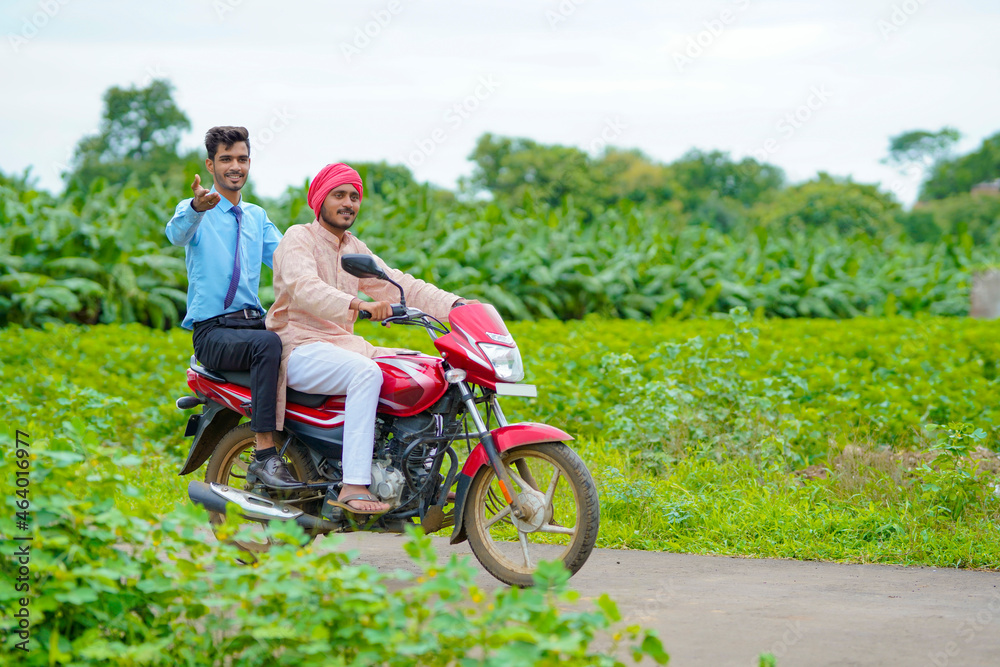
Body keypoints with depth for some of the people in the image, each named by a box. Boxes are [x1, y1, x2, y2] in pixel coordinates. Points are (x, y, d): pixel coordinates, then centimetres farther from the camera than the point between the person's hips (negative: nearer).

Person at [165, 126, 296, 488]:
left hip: (253, 321, 5)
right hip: (212, 330, -5)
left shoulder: (257, 217, 21)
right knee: (268, 344, -35)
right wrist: (197, 207, -47)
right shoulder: (195, 210, 2)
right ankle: (263, 455, -37)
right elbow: (177, 233, -23)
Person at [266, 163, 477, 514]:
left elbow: (399, 284, 12)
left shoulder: (355, 249, 20)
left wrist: (455, 304, -3)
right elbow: (305, 289, -26)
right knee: (366, 373, -35)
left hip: (344, 345, 8)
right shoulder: (298, 239, -6)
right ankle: (354, 485, -38)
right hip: (300, 348, -8)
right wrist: (359, 305, -43)